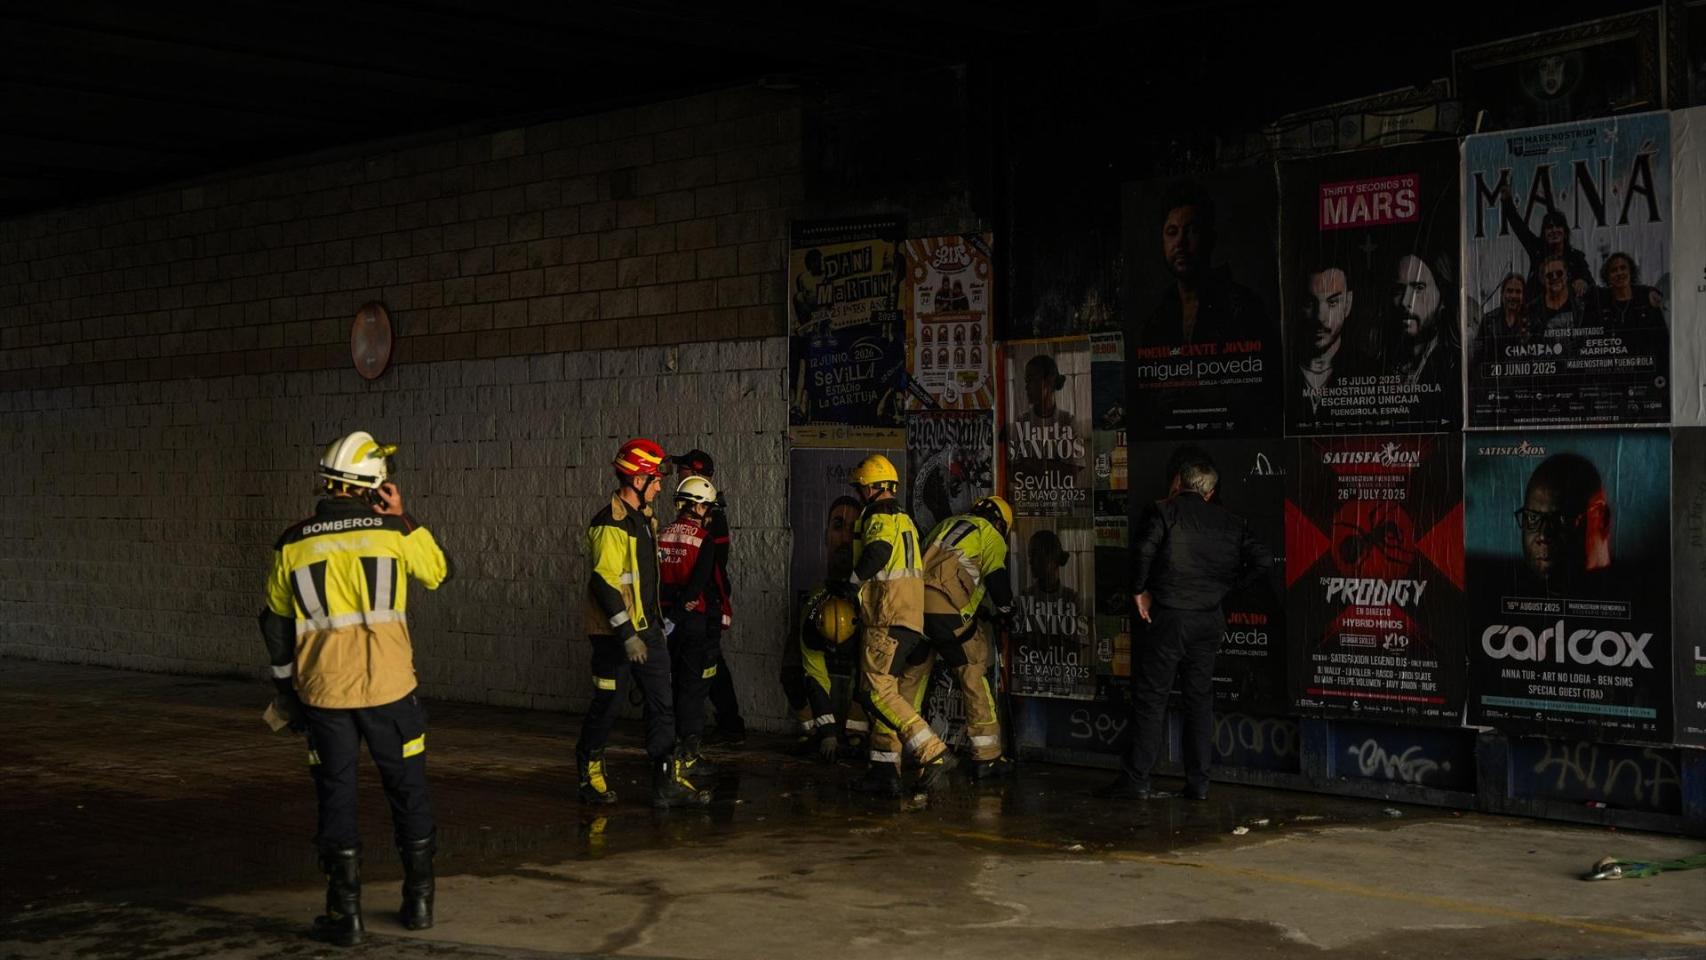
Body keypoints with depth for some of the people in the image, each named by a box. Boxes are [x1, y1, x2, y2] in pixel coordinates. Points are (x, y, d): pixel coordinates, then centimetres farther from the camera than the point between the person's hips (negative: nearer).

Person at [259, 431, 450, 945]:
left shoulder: (292, 544, 0)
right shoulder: (393, 532, -6)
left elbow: (275, 623, 8)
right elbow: (437, 573, 13)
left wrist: (286, 685, 19)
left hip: (323, 691, 1)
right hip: (389, 687, -1)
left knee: (337, 797, 9)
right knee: (409, 791, 14)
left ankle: (346, 914, 9)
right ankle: (419, 901, 21)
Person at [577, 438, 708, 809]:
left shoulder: (643, 517, 12)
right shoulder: (610, 525, -18)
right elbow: (604, 583, -23)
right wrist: (627, 634, -24)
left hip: (646, 628, 9)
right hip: (615, 633, -9)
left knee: (662, 705, 5)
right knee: (606, 705, 4)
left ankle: (668, 782, 6)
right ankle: (590, 775, 21)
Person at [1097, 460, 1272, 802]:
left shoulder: (1163, 511, -2)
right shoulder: (1230, 522, 11)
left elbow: (1143, 548, -19)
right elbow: (1263, 561, 5)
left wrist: (1140, 590, -7)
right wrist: (1226, 589, 11)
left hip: (1171, 615, -4)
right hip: (1210, 619, 4)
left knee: (1150, 696, 1)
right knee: (1200, 698, 11)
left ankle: (1136, 779, 0)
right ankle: (1198, 783, 11)